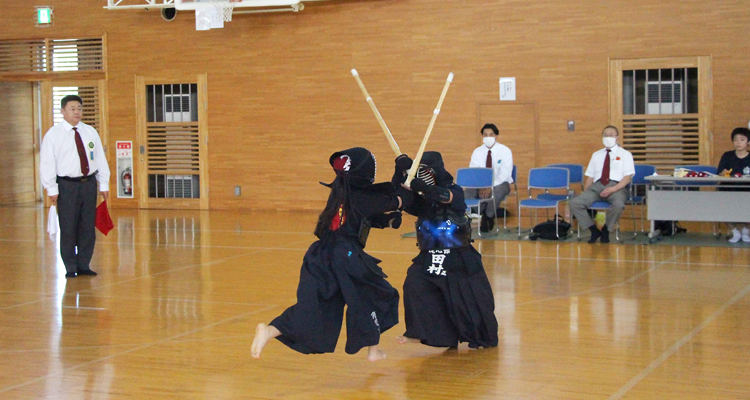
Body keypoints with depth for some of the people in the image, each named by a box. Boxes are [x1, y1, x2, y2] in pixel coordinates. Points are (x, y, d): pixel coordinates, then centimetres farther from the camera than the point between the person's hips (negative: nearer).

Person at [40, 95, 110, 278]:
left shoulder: (90, 132, 9)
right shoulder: (54, 134, -3)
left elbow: (100, 158, 11)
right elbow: (46, 163, -4)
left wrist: (104, 184, 7)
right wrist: (52, 189, -8)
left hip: (89, 183, 4)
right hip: (67, 185, -4)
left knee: (87, 227, 7)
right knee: (68, 229, -1)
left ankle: (84, 265, 17)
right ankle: (70, 268, 9)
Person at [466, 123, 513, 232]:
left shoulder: (505, 151, -6)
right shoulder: (477, 152, 4)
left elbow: (505, 173, -15)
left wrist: (490, 187, -28)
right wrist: (481, 187, -22)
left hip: (500, 183, -3)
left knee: (497, 192, -40)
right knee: (467, 193, -29)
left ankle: (488, 215, -12)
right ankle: (482, 213, -6)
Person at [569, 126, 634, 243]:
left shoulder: (625, 154, 13)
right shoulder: (596, 155, 25)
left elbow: (628, 177, 1)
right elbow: (590, 176, 21)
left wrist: (613, 189, -16)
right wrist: (585, 193, 2)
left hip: (616, 187, -4)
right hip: (597, 186, 4)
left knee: (618, 205, -39)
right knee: (575, 203, -23)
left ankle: (605, 231, -12)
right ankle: (594, 231, -8)